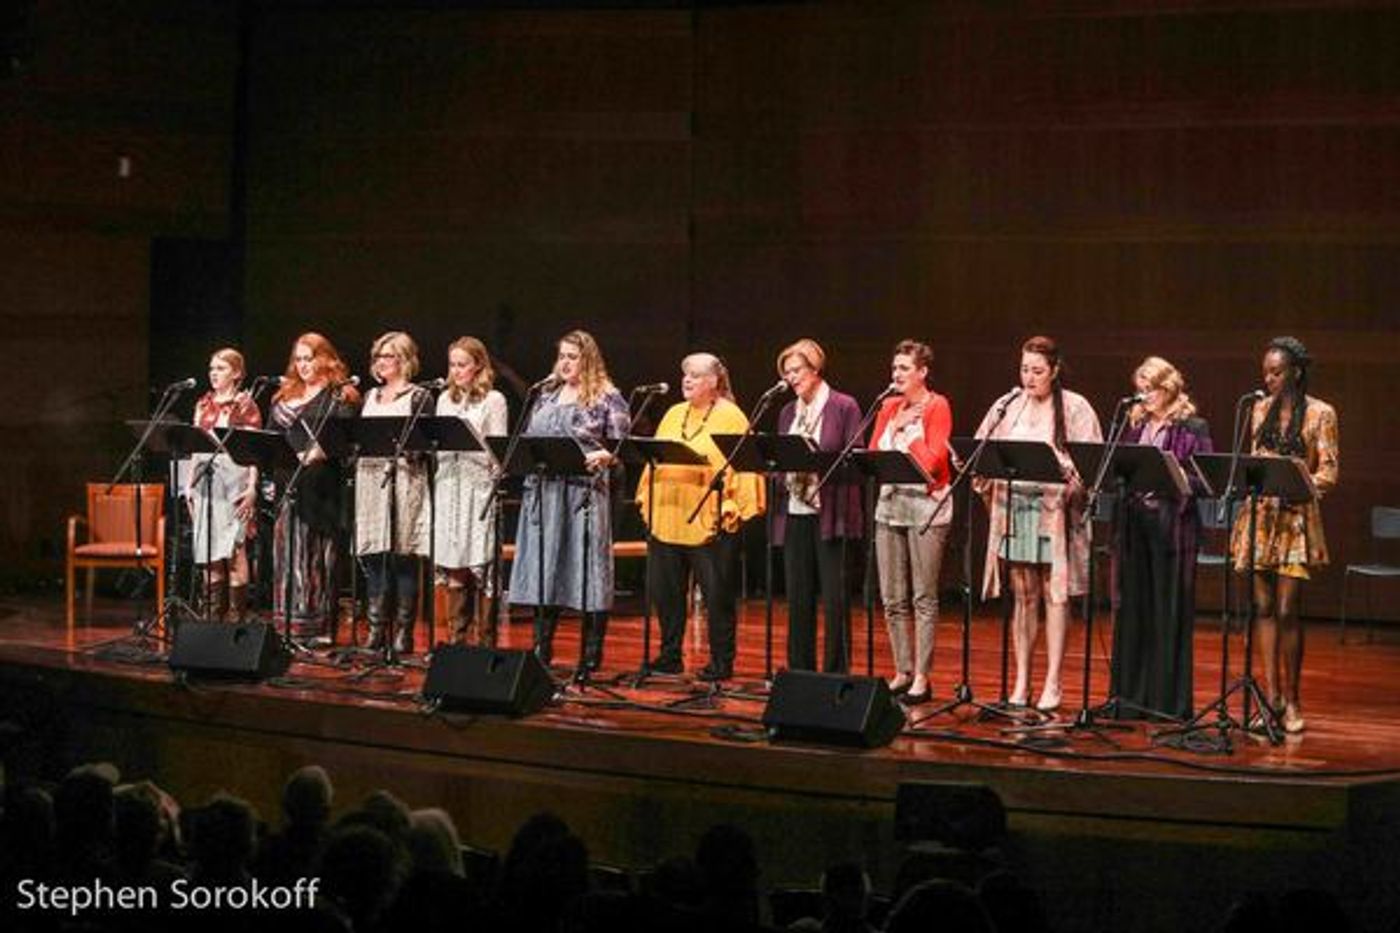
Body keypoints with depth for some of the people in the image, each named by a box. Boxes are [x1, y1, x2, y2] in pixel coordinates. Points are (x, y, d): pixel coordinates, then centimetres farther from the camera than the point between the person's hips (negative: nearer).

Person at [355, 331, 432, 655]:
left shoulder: (418, 396, 2)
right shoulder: (370, 397, 20)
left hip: (404, 480, -5)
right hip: (371, 479, 6)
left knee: (403, 555, -5)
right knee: (372, 554, 3)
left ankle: (404, 630, -2)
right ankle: (376, 628, 8)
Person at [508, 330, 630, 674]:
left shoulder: (607, 398, 0)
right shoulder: (547, 395, 17)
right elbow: (529, 438, 22)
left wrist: (601, 457, -23)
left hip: (585, 493, -6)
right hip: (543, 492, 6)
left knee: (587, 570, -4)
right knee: (542, 569, 6)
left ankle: (591, 656, 3)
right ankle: (541, 649, 13)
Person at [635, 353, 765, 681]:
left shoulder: (730, 417, -3)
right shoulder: (674, 414, 16)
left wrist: (733, 507, -17)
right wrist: (646, 497, 10)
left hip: (709, 522, -6)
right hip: (666, 518, 6)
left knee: (716, 593, 0)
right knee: (665, 591, 10)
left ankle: (721, 662, 7)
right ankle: (670, 656, 21)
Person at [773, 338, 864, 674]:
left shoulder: (844, 407, -2)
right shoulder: (788, 412, 15)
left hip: (830, 516, -5)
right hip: (794, 514, 5)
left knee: (834, 599, -3)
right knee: (798, 598, 8)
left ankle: (836, 674, 3)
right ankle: (800, 672, 15)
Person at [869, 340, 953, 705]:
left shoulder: (937, 407, -4)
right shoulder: (889, 407, 14)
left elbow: (934, 460, -13)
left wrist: (906, 432, -8)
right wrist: (895, 426, -5)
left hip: (925, 503, -6)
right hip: (889, 502, 6)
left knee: (924, 597, -4)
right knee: (892, 598, 6)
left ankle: (922, 677, -1)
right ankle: (903, 672, 14)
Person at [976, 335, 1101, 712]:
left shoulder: (1075, 408, -1)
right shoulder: (1008, 406, 10)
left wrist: (1066, 471, -24)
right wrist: (983, 475, -7)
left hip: (1055, 510, -3)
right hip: (1013, 508, 3)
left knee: (1055, 593, -3)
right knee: (1023, 595, 7)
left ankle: (1053, 684, 1)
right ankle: (1021, 682, 11)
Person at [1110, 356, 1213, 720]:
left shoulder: (1192, 429, -3)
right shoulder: (1135, 424, 14)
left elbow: (1203, 479, -7)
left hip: (1170, 524, -5)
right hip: (1135, 522, 5)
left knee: (1169, 611, -2)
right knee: (1133, 608, 8)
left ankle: (1170, 699, 4)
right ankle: (1132, 694, 15)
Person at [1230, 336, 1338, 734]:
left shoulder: (1319, 414, -3)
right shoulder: (1261, 409, 11)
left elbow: (1328, 473, -5)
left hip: (1295, 518, -4)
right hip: (1259, 515, 5)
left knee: (1286, 610, -6)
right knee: (1264, 607, 4)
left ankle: (1292, 701, 4)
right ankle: (1272, 694, 10)